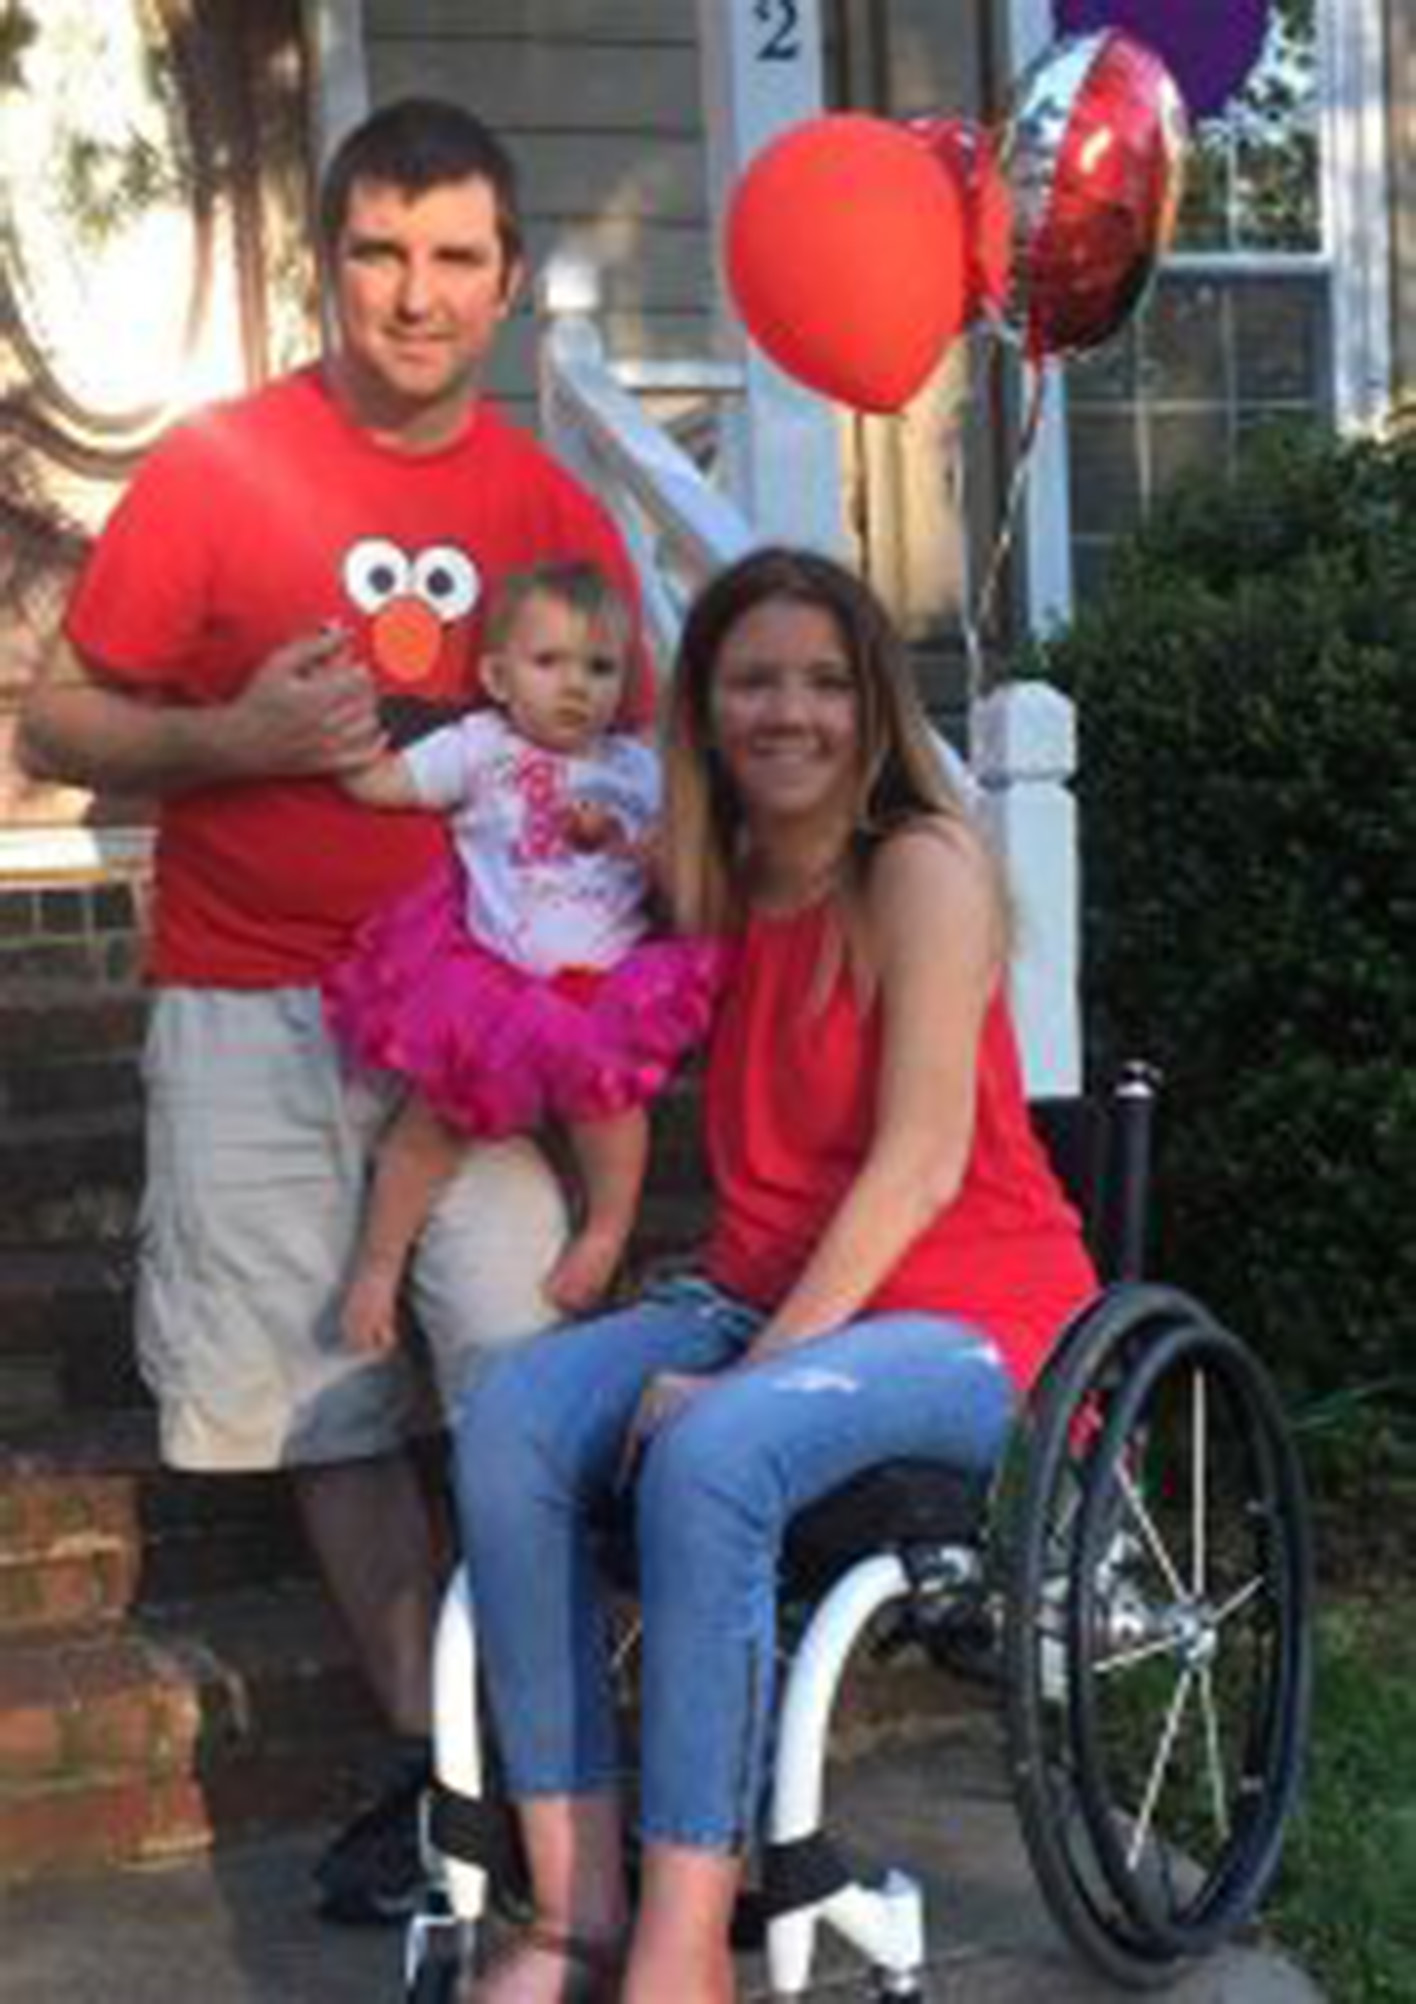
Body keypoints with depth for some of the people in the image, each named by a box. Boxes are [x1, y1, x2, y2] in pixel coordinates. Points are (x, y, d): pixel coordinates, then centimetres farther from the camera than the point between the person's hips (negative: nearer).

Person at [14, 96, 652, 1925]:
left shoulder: (554, 511, 5)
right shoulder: (211, 469, -3)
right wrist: (234, 738, -18)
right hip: (255, 1017, -1)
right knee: (330, 1409, 6)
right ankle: (430, 1754, 21)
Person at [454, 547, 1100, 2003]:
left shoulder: (923, 866, -10)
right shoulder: (713, 883, 12)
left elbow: (922, 1161, -17)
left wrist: (746, 1373, -20)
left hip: (965, 1312, -6)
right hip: (761, 1296, 7)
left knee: (707, 1457, -35)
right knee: (507, 1423, -20)